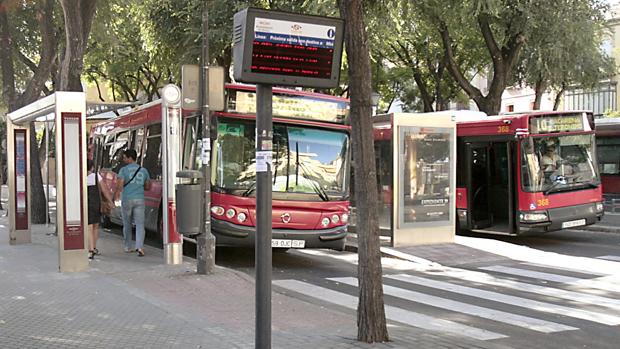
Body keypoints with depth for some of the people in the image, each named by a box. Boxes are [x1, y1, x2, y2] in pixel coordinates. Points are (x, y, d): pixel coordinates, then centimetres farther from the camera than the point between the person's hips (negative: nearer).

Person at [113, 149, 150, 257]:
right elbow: (148, 187, 17)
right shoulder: (143, 170, 8)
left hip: (126, 200, -2)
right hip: (139, 200, 2)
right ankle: (139, 247, -20)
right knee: (140, 225, -3)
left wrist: (115, 195, 1)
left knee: (127, 225, 15)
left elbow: (119, 186, -13)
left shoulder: (124, 170, -5)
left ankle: (127, 247, 25)